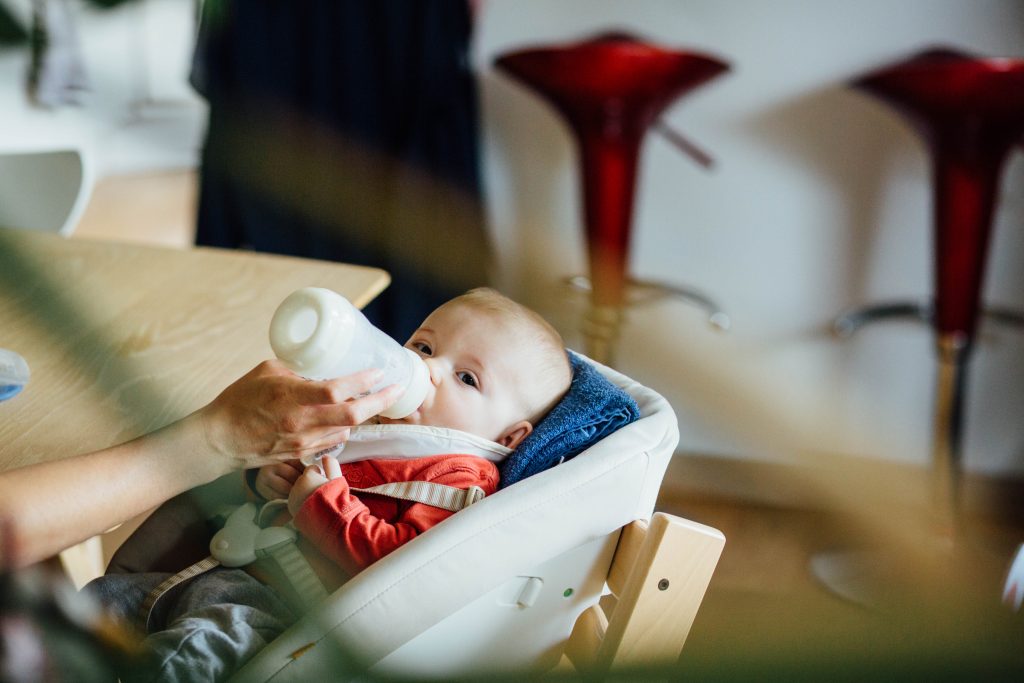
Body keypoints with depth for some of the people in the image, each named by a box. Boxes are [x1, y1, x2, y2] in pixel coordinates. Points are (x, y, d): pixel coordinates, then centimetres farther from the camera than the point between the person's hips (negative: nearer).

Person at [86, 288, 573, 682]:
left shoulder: (458, 480, -8)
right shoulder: (359, 421, 16)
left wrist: (321, 503, -18)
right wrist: (271, 477, 7)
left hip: (280, 612, -9)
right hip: (230, 573, 9)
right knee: (107, 593, 11)